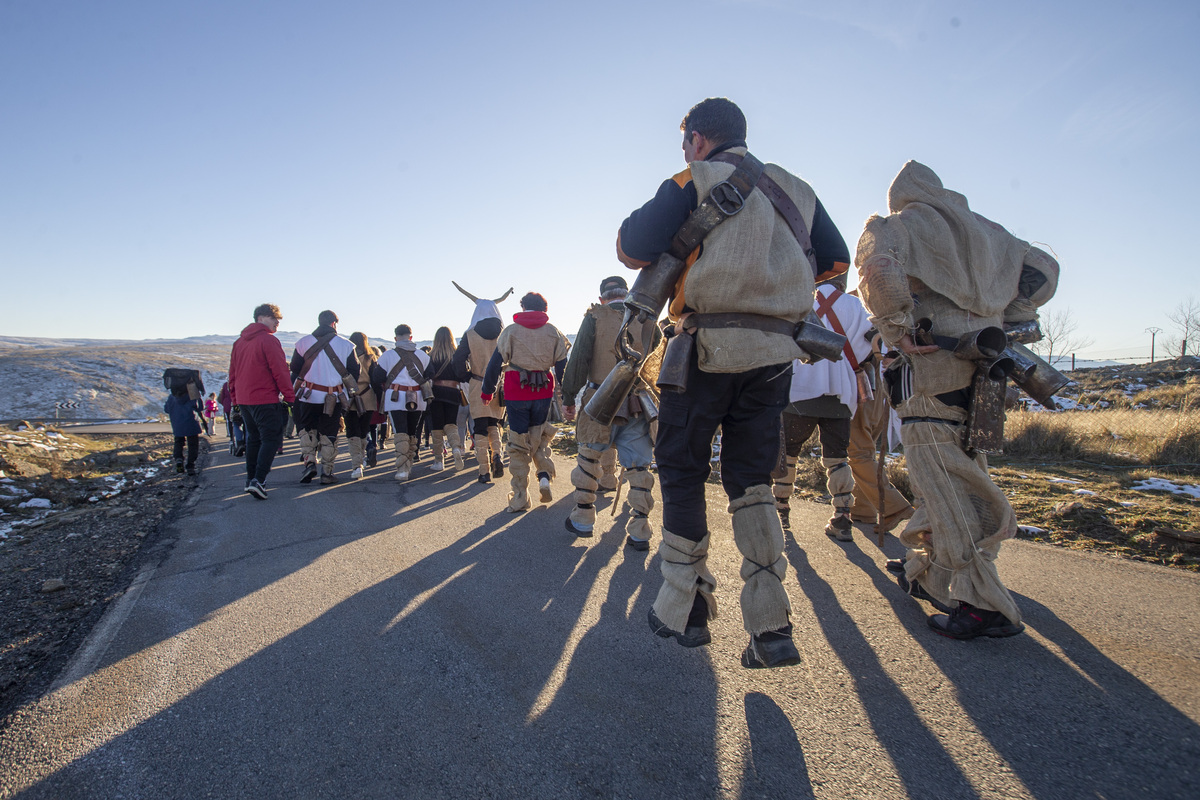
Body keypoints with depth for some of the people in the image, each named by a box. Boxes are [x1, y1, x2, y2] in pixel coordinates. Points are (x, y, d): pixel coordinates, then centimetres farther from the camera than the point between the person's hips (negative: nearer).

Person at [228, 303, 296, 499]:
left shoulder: (239, 342, 14)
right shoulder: (268, 340, -11)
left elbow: (233, 373, 18)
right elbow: (280, 371, -14)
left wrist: (235, 399, 23)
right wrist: (289, 396, -9)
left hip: (243, 400, 8)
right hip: (265, 400, -8)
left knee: (253, 438, 18)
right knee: (271, 439, -4)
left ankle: (250, 479, 21)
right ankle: (258, 481, -15)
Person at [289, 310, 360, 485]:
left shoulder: (303, 343, 0)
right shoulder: (346, 345, -2)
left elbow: (295, 369, 5)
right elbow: (354, 373, 2)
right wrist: (349, 395, 15)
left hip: (308, 396, 1)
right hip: (334, 398, 0)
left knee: (307, 429, 19)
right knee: (329, 434, 9)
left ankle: (310, 462, 3)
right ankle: (327, 473, 10)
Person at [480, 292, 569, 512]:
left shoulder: (511, 331, 0)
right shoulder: (553, 332, 5)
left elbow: (495, 363, -1)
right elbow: (562, 365, 7)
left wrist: (487, 391, 8)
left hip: (516, 393, -2)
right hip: (544, 393, 2)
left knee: (518, 445, 4)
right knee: (538, 437, 21)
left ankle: (520, 499, 5)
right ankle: (544, 475, -2)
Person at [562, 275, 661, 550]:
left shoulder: (595, 317, -2)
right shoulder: (646, 320, 4)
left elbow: (578, 360, -6)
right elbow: (658, 341, 23)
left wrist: (568, 397, 1)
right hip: (638, 405, 2)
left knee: (589, 458, 14)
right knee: (638, 465, 7)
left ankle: (583, 519, 24)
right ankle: (640, 532, 8)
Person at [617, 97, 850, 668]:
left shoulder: (693, 182, 1)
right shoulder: (796, 191, 17)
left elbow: (632, 251, -7)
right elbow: (837, 261, 21)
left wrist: (641, 219, 15)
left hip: (706, 347, -5)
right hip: (774, 354, 5)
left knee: (681, 474, 8)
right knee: (751, 481, 10)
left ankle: (685, 610, 13)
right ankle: (771, 627, 4)